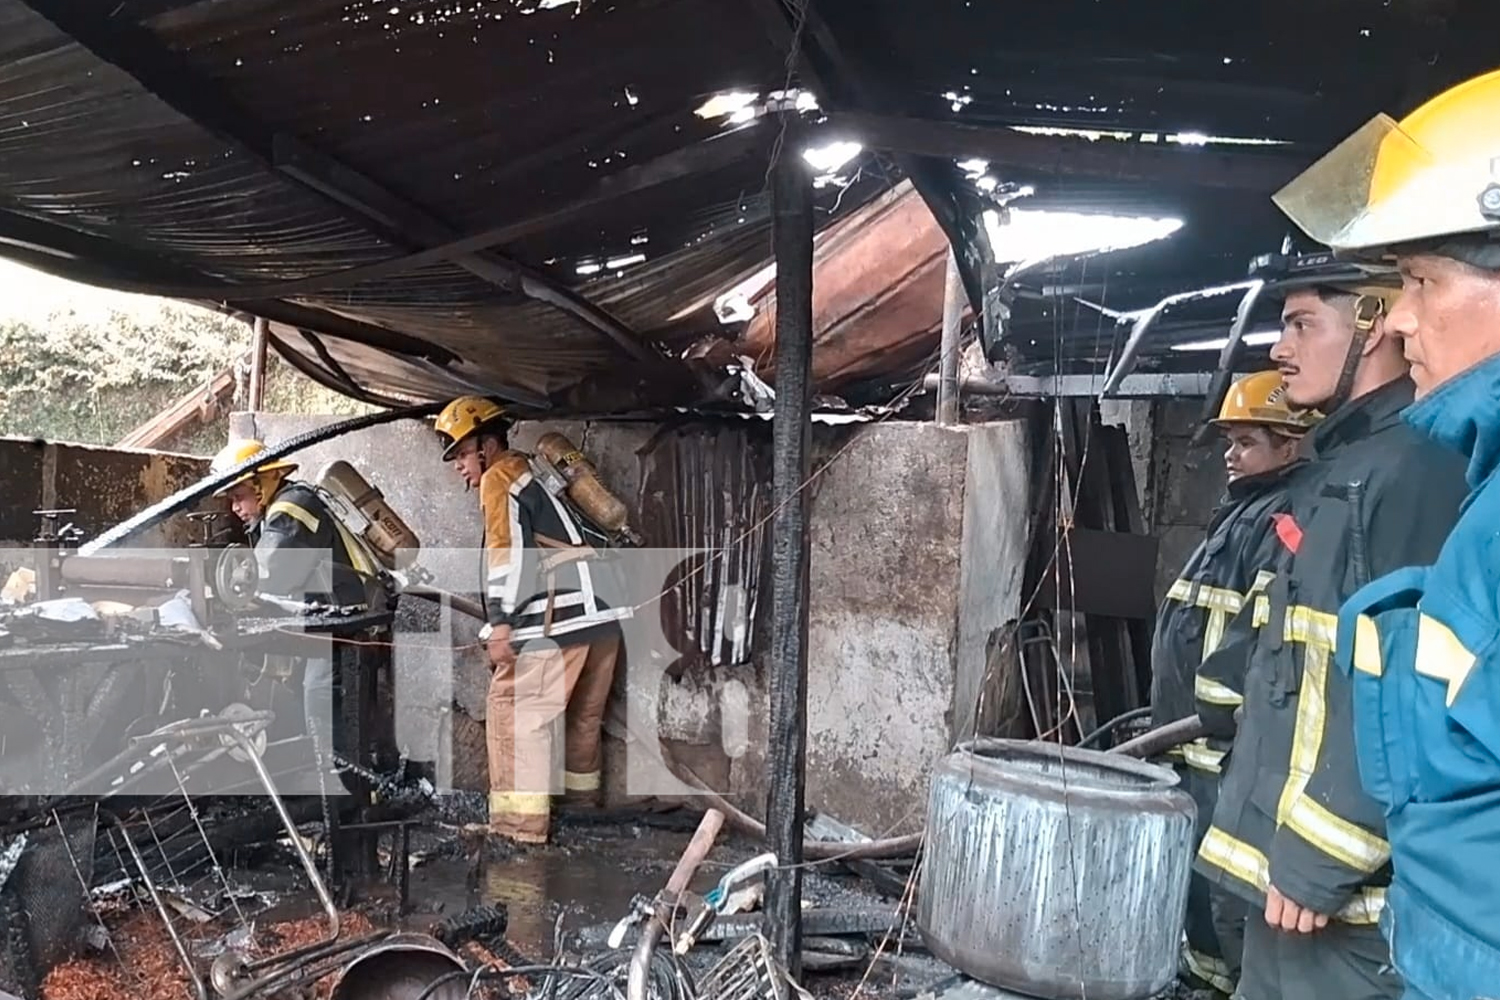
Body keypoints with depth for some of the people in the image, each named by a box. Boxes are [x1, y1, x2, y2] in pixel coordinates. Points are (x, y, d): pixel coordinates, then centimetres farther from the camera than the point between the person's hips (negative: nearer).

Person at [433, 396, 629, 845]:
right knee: (585, 712, 21)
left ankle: (521, 821, -3)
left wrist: (501, 621, -15)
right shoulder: (533, 478, 27)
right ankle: (583, 795, 35)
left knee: (514, 710, -3)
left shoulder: (497, 479, 2)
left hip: (559, 617, -9)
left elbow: (508, 551, -12)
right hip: (601, 611, 9)